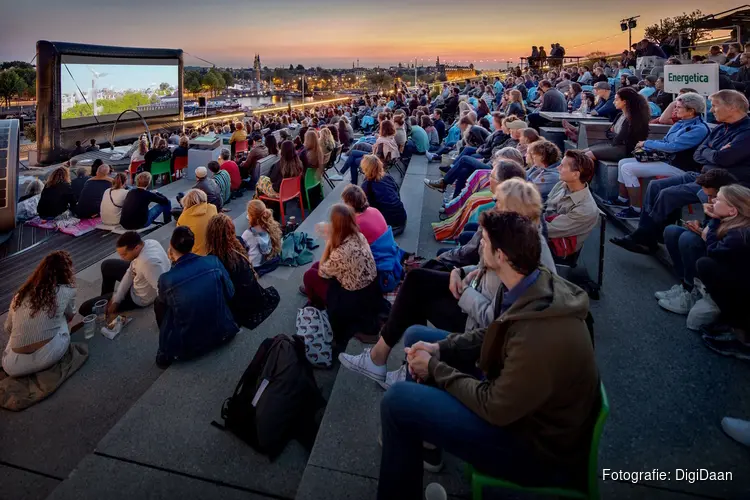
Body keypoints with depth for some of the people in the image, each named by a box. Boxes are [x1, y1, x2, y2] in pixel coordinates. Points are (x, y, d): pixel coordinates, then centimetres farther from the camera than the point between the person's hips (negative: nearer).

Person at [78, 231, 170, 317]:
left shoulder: (148, 262, -45)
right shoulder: (149, 243, -14)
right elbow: (131, 272, -5)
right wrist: (116, 299, -6)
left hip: (139, 298, -8)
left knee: (85, 308, 0)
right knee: (107, 265, 28)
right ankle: (105, 299, 47)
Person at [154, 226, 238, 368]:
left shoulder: (166, 278, -18)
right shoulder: (214, 262, -13)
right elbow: (230, 294, 0)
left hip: (187, 347, -3)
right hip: (223, 333, 3)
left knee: (159, 303, 21)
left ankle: (167, 354, 31)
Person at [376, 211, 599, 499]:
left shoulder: (540, 336, -37)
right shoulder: (535, 285, -9)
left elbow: (495, 409, -25)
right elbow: (494, 335, 7)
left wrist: (434, 368, -13)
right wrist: (440, 348, -6)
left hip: (535, 442, -8)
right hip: (512, 390, 9)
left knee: (398, 400, -20)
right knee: (416, 337, 7)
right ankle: (424, 435, 26)